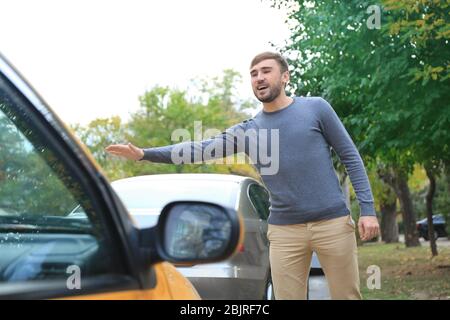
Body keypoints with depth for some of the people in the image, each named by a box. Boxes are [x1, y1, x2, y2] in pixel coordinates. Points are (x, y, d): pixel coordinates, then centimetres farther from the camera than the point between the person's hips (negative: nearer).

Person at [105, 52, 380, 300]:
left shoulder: (316, 108, 3)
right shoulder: (248, 131, 9)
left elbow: (351, 157, 4)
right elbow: (200, 149, 3)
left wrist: (367, 209, -5)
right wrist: (144, 154, -7)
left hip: (333, 221, -2)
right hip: (284, 230, 2)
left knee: (347, 296, 2)